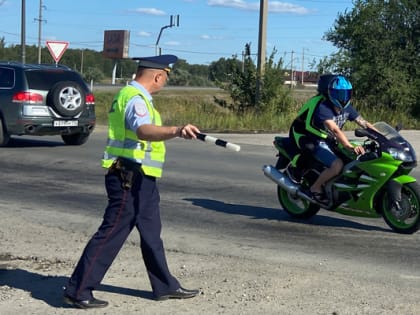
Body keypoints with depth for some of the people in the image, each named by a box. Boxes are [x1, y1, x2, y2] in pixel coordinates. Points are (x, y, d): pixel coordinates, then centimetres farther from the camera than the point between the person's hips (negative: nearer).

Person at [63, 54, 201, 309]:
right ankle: (77, 291, 0)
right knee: (112, 234, -7)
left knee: (151, 233, 17)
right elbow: (143, 130, -39)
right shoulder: (135, 98, -18)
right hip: (130, 178, -11)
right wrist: (176, 130, -56)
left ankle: (166, 286, 28)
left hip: (140, 180, 11)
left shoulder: (134, 95, 15)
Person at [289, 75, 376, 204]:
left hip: (331, 141, 9)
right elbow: (335, 130, -38)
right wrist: (350, 147, -49)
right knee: (337, 165, -30)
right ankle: (315, 188, -10)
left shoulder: (347, 107, 1)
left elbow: (363, 122, 0)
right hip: (315, 142, -9)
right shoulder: (323, 107, -25)